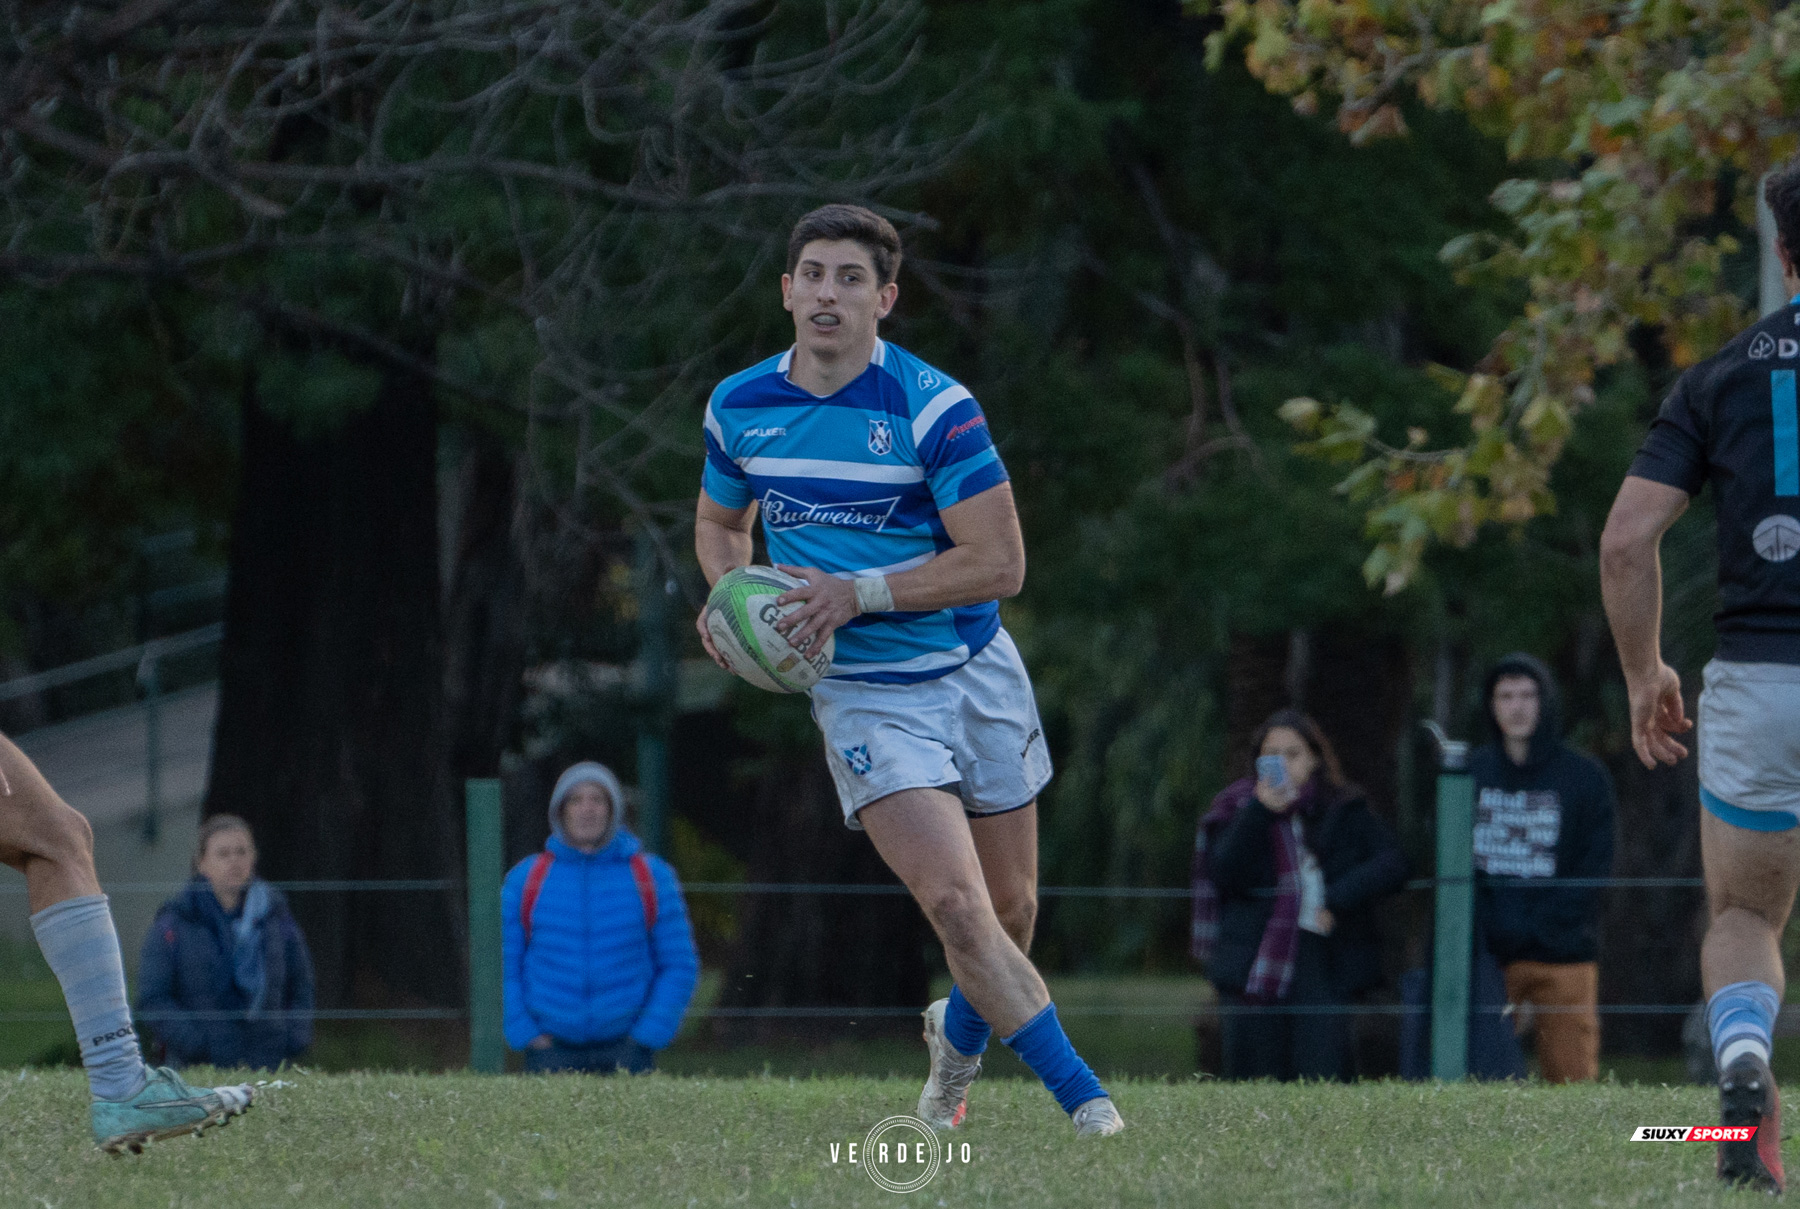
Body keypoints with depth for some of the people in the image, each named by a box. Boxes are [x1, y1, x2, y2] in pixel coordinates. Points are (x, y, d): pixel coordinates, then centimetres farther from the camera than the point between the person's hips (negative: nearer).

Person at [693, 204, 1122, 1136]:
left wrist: (860, 590, -22)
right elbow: (719, 522, 19)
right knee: (959, 908, -18)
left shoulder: (935, 408, -14)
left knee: (1011, 912, 13)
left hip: (976, 675, 0)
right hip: (864, 699, 0)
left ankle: (958, 1042, 44)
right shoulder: (737, 409, -1)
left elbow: (999, 563, -16)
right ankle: (1085, 1100, -12)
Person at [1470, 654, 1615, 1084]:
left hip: (1563, 956, -2)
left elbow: (1593, 871, 0)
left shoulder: (1584, 776, 4)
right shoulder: (1472, 771, 11)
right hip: (1487, 954, 2)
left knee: (1570, 1078, -6)